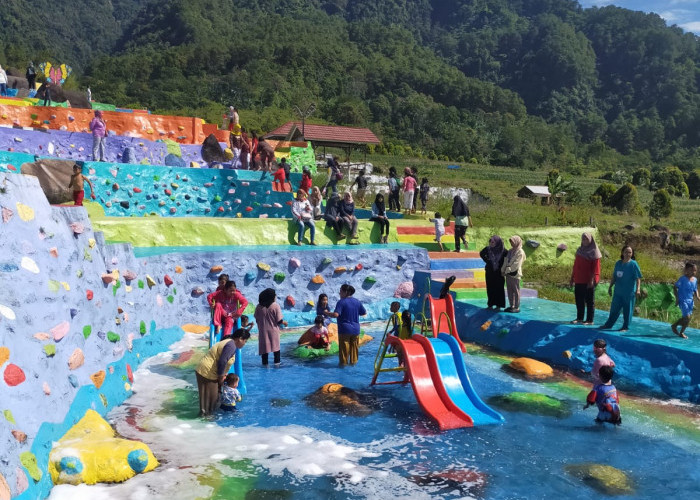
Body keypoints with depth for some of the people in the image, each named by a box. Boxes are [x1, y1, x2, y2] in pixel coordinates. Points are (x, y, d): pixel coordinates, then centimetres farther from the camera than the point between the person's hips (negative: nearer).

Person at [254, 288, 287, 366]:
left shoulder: (259, 306, -5)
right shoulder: (276, 306, -14)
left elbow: (256, 319, 1)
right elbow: (279, 320, -14)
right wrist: (284, 322, 5)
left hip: (263, 330, 2)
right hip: (273, 330, -2)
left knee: (264, 346, 10)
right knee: (276, 345, 14)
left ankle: (265, 362, 12)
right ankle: (277, 361, 18)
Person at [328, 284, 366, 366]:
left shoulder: (341, 302, -13)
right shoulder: (357, 302, 5)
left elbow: (336, 314, -23)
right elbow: (364, 313, 14)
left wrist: (327, 313, -7)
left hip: (344, 329, -5)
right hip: (355, 329, 5)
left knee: (344, 347, 2)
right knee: (354, 346, 14)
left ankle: (343, 362, 6)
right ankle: (353, 361, 20)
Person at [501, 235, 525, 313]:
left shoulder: (520, 252, -8)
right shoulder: (510, 251, 16)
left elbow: (516, 264, -16)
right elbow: (506, 261, 13)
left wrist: (508, 270, -16)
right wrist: (503, 270, 2)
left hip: (515, 273, -8)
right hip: (508, 273, 8)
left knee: (516, 290, -2)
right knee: (509, 290, 11)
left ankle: (517, 307, 2)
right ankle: (511, 306, 19)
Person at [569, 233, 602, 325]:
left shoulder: (594, 252, -6)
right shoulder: (580, 250, 13)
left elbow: (595, 268, -11)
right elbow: (575, 265, 17)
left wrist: (592, 280, -17)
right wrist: (572, 278, 16)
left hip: (589, 281, -6)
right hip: (578, 281, 6)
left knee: (589, 300, 0)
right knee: (579, 299, 10)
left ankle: (590, 320, 5)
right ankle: (579, 318, 20)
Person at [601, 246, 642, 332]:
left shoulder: (633, 264, -9)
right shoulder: (618, 263, 7)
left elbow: (638, 278, -12)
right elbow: (614, 277, 16)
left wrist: (638, 289, -20)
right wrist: (610, 287, 17)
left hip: (629, 292, -5)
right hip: (618, 292, 5)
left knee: (627, 310, 5)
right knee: (614, 309, 14)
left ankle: (625, 327, 16)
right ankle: (608, 325, 25)